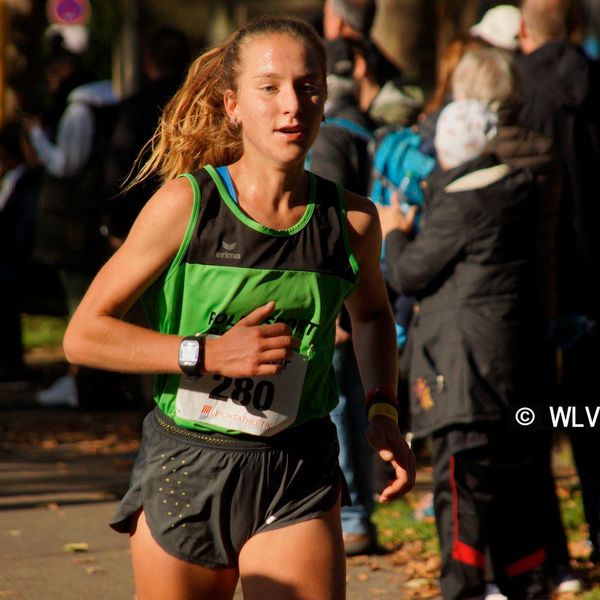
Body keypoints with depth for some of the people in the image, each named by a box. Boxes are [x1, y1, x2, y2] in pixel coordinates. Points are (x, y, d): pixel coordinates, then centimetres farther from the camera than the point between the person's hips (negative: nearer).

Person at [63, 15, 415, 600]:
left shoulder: (350, 220, -1)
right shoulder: (185, 205, -9)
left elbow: (371, 316, 23)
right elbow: (83, 335, -8)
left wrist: (382, 410, 8)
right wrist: (208, 353, -17)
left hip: (297, 484, 1)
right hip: (183, 475, -1)